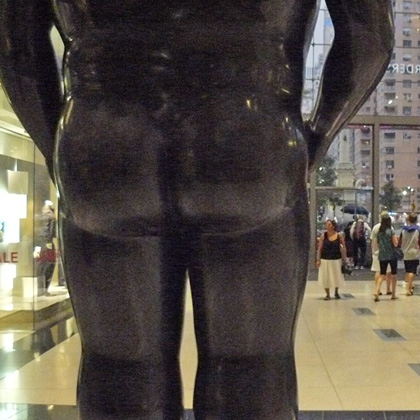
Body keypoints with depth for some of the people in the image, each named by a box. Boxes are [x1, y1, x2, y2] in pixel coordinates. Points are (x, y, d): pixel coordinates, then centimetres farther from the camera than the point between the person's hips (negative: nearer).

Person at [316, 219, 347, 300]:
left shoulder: (339, 236, -3)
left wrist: (344, 259, -1)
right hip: (325, 260, 0)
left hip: (336, 259, 0)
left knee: (337, 276, 9)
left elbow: (343, 248, 2)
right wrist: (318, 259, -5)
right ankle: (327, 294, 17)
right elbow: (319, 249, 0)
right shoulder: (323, 236, -2)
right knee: (325, 277, 2)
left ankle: (336, 292, 33)